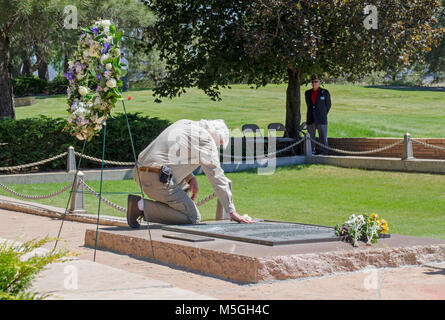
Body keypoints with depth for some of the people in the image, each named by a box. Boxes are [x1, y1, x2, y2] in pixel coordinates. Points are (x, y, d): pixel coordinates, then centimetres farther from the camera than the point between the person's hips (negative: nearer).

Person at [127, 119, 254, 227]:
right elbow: (216, 177, -4)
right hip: (158, 179, -9)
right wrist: (232, 212, 1)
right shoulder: (206, 139, -3)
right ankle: (142, 205, -11)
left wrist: (191, 179, 19)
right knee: (193, 218, -3)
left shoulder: (184, 123, 21)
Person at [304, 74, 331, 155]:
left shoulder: (325, 92, 0)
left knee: (323, 137, -3)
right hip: (310, 120, 3)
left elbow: (328, 105, 10)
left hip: (321, 120, -3)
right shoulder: (307, 93, 10)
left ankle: (324, 153, 2)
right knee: (310, 138, 4)